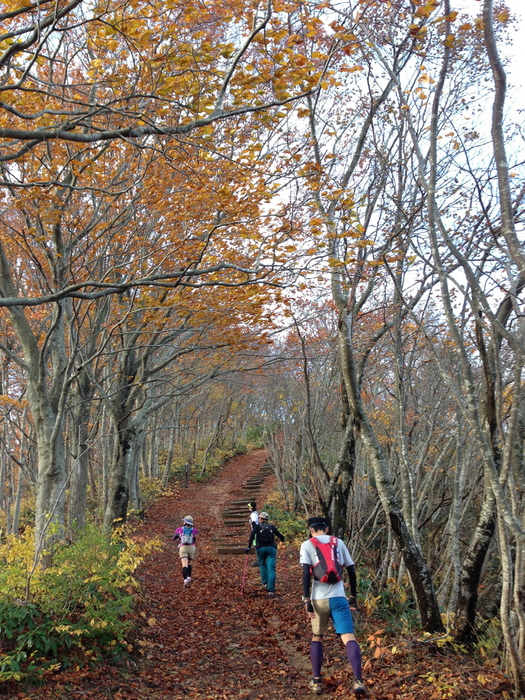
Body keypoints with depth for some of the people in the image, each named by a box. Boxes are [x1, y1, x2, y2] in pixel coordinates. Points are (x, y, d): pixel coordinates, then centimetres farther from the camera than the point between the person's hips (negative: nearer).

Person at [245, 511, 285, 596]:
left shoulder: (257, 526, 6)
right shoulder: (272, 526, 11)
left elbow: (252, 536, -7)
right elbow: (279, 535, 10)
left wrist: (249, 547, -9)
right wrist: (282, 539, 31)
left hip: (261, 548, 0)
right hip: (271, 548, 1)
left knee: (262, 564, 26)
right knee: (271, 568, -4)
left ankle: (265, 582, 18)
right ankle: (271, 590, -11)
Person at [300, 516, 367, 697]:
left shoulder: (307, 545, 4)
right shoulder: (339, 543, 12)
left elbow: (306, 574, -6)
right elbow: (351, 571, 12)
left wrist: (306, 601, -7)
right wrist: (354, 598, 19)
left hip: (319, 599, 0)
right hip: (339, 598, 1)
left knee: (317, 638, 18)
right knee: (349, 638, -5)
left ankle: (317, 682, 18)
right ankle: (358, 680, -22)